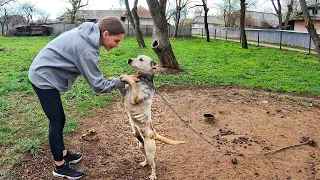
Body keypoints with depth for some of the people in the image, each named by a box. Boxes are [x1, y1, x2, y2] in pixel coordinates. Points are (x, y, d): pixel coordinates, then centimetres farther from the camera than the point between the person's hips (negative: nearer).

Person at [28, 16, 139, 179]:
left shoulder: (88, 33, -2)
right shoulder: (86, 49, -28)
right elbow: (98, 85, -23)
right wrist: (123, 81, -18)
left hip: (43, 74, 9)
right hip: (44, 78, -9)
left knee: (59, 119, 17)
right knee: (56, 122, 0)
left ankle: (63, 153, 34)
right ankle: (60, 167, 15)